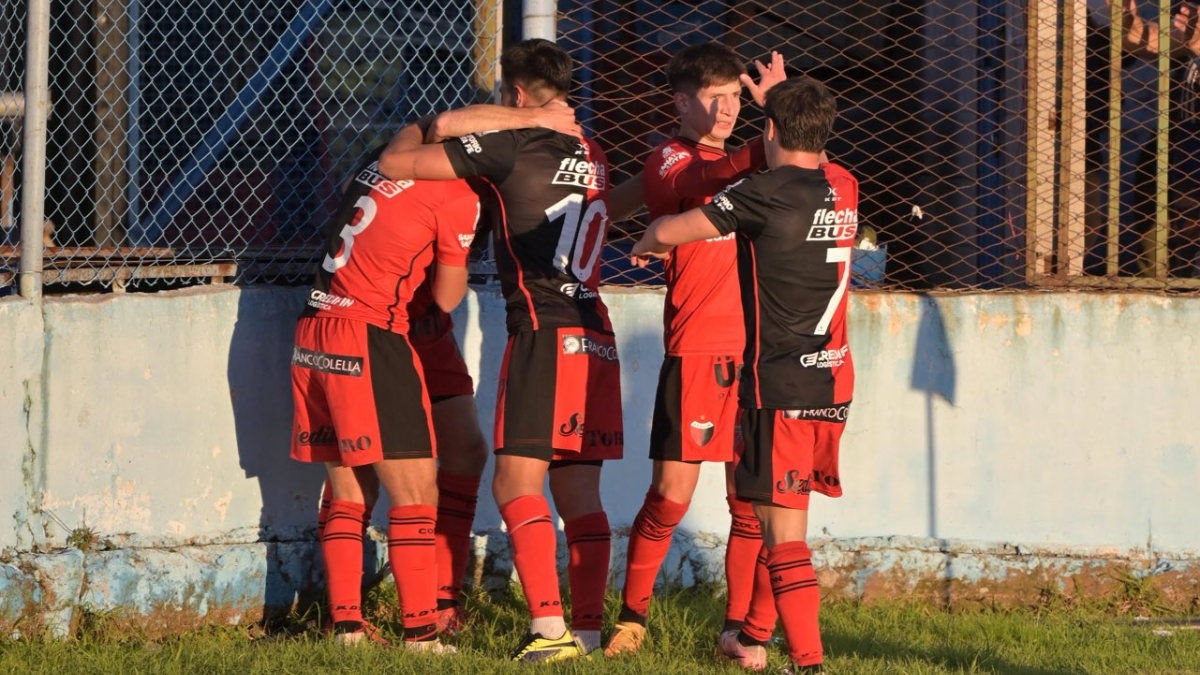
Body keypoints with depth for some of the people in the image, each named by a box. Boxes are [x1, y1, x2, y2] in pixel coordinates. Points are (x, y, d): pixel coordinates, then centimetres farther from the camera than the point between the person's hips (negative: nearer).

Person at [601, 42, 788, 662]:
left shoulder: (735, 163, 20)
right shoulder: (668, 161, -2)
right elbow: (704, 183, -23)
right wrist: (765, 150, -41)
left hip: (754, 350, 6)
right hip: (695, 349, -6)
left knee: (752, 499, 2)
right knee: (671, 494, -5)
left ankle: (739, 629, 7)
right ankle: (631, 618, 7)